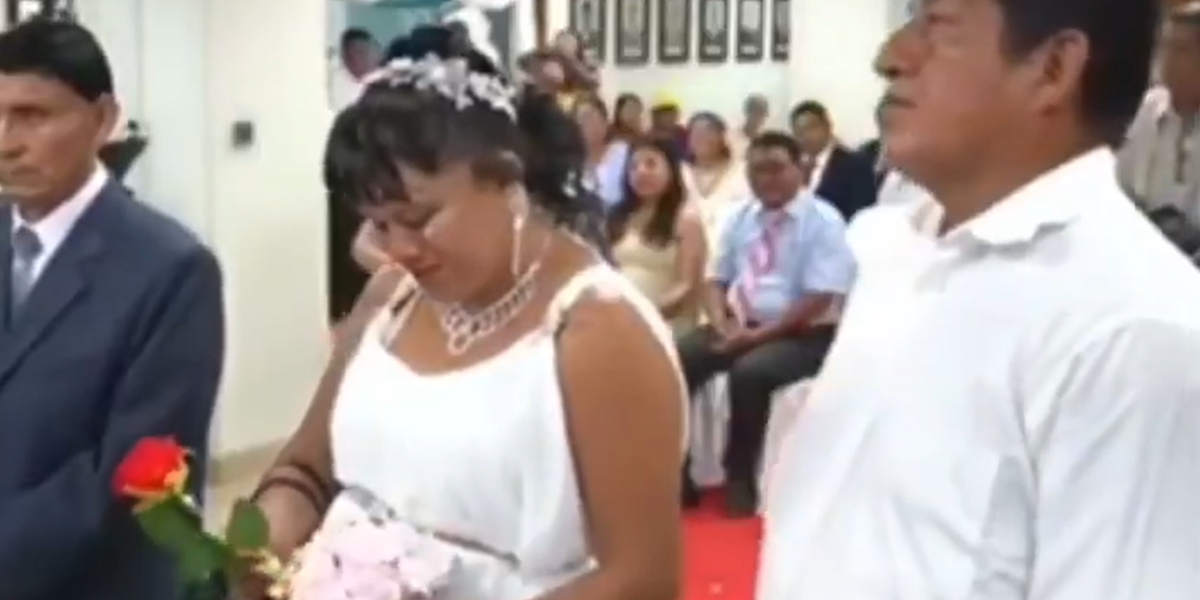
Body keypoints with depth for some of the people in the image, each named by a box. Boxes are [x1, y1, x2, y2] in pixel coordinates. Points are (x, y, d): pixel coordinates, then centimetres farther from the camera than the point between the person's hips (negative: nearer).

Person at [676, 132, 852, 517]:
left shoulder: (823, 221, -7)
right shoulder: (740, 218, 12)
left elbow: (819, 300, -15)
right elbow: (716, 280, 13)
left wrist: (759, 334, -19)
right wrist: (721, 324, -9)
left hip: (800, 334, -6)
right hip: (739, 327, 6)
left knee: (749, 371, -34)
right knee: (676, 359, -18)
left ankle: (740, 480, -16)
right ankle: (674, 476, -9)